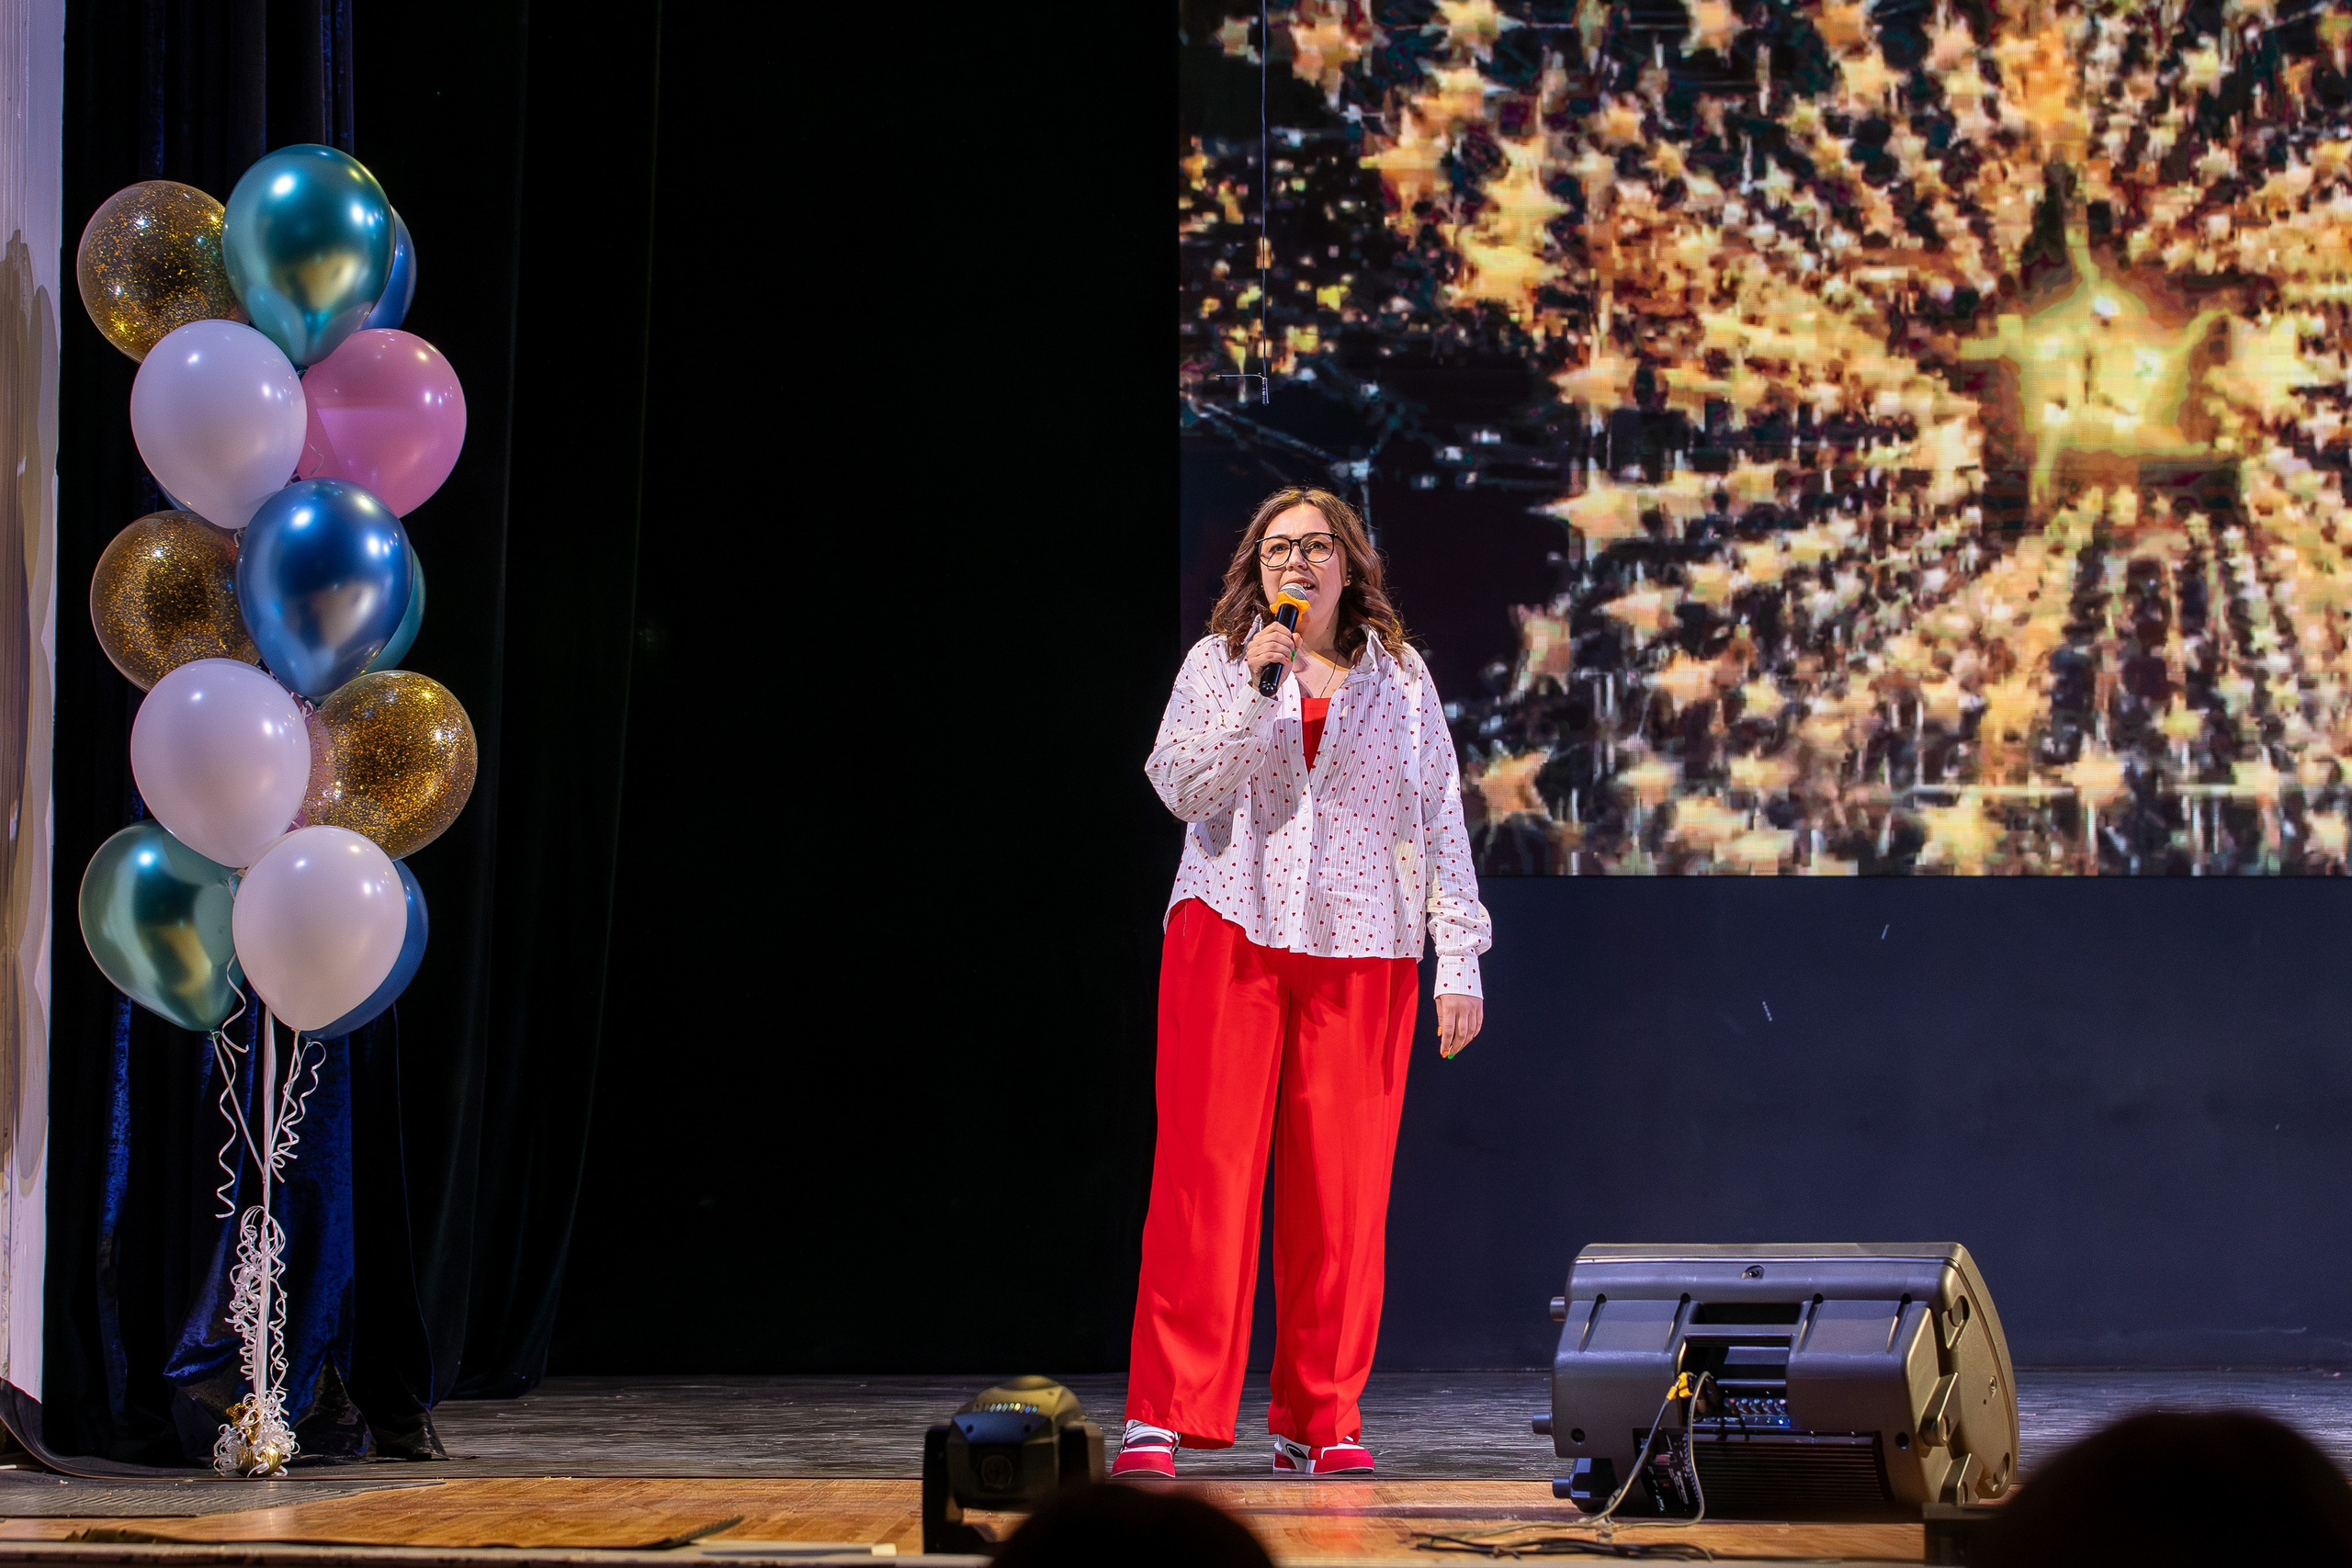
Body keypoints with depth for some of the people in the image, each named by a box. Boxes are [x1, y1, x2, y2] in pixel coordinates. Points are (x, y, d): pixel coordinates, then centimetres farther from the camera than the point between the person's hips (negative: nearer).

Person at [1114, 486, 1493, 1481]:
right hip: (1231, 936, -1)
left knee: (1340, 1190, -2)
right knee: (1205, 1173, -10)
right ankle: (1161, 1416, -10)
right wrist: (1257, 689, -13)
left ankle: (1318, 1421, 6)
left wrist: (1459, 956, 5)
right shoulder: (1217, 664, 10)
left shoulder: (1400, 679, 13)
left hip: (1361, 951, 1)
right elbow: (1183, 787, -3)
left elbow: (1440, 821, 12)